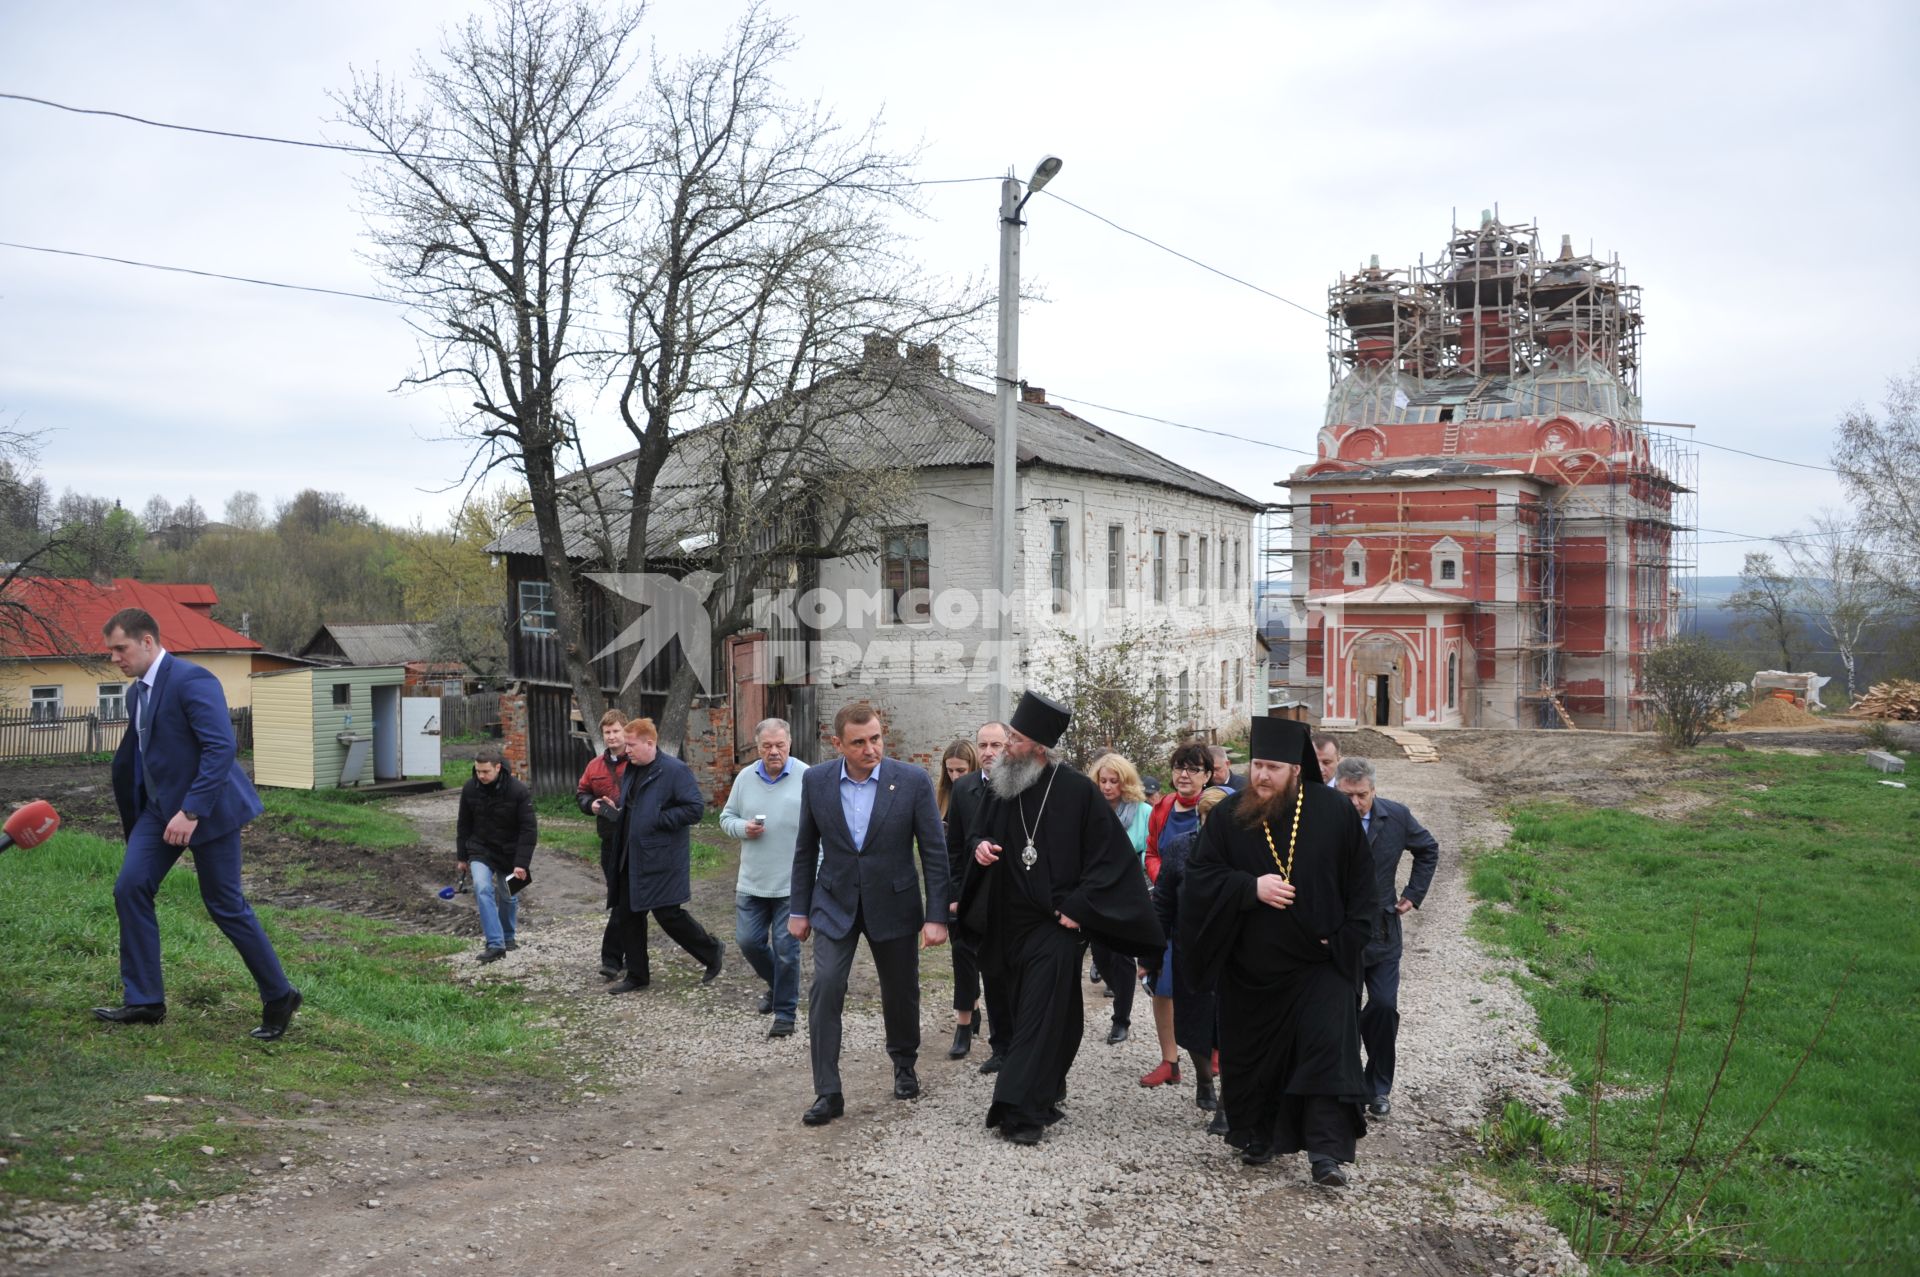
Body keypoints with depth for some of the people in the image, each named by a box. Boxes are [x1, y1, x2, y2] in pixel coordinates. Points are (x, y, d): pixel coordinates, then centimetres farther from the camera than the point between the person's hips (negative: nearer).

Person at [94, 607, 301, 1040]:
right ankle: (143, 1001, 8)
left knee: (226, 906, -1)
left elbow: (221, 747, -26)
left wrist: (191, 813, -29)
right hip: (160, 807, 8)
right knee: (130, 888, -2)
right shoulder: (136, 692, 11)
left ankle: (279, 997, 14)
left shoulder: (191, 680, -18)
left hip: (206, 809, -8)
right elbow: (132, 757, 20)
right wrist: (132, 818, 19)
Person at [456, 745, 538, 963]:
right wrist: (462, 856, 7)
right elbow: (463, 825, 5)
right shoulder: (470, 789, -8)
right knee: (482, 888, -21)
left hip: (509, 853, -1)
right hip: (480, 852, 1)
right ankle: (495, 944, -23)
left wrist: (522, 863, -21)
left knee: (508, 897, 13)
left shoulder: (519, 791, -19)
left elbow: (529, 829, -16)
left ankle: (508, 937, 38)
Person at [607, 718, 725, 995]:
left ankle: (712, 952, 17)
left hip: (662, 860, -9)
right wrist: (614, 809, 9)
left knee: (669, 914, -5)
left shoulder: (675, 770, -14)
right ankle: (637, 975, 22)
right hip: (631, 859, 9)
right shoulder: (631, 771, 13)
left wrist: (658, 820, -19)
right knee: (628, 914, 10)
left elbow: (695, 808, -19)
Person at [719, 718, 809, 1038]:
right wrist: (742, 828, -9)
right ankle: (777, 985, 37)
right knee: (747, 941, 9)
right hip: (752, 881, 5)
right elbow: (726, 817, 14)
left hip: (792, 883, -4)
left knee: (786, 948, -1)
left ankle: (785, 1012, 13)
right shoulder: (745, 778, 5)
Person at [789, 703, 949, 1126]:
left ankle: (904, 1064, 41)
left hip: (894, 904, 0)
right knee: (825, 990, -13)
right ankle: (828, 1093, -5)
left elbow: (934, 852, -8)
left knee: (900, 992, 13)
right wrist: (800, 909, 5)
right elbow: (806, 850, 4)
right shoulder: (816, 781, -6)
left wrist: (936, 916, -11)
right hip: (835, 903, 1)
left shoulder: (913, 781, -13)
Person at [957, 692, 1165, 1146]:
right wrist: (979, 845, -5)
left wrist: (1079, 908, -14)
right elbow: (979, 830, 20)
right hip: (1010, 923, 5)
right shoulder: (1001, 788, 4)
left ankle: (1021, 1108, -9)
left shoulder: (1077, 791, -12)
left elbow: (1112, 855, -10)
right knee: (1036, 1014, 15)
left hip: (1056, 925, -5)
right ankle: (1046, 1093, 31)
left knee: (1040, 1018, -9)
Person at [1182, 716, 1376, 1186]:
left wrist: (1347, 937, -6)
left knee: (1326, 1049, -9)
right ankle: (1258, 1137, 29)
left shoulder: (1334, 812, -5)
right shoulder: (1228, 816, -3)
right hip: (1250, 966, 2)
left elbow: (1360, 879, 2)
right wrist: (1251, 888, -19)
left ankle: (1326, 1149, -6)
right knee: (1252, 1054, 11)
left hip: (1320, 959, -2)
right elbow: (1200, 876, -4)